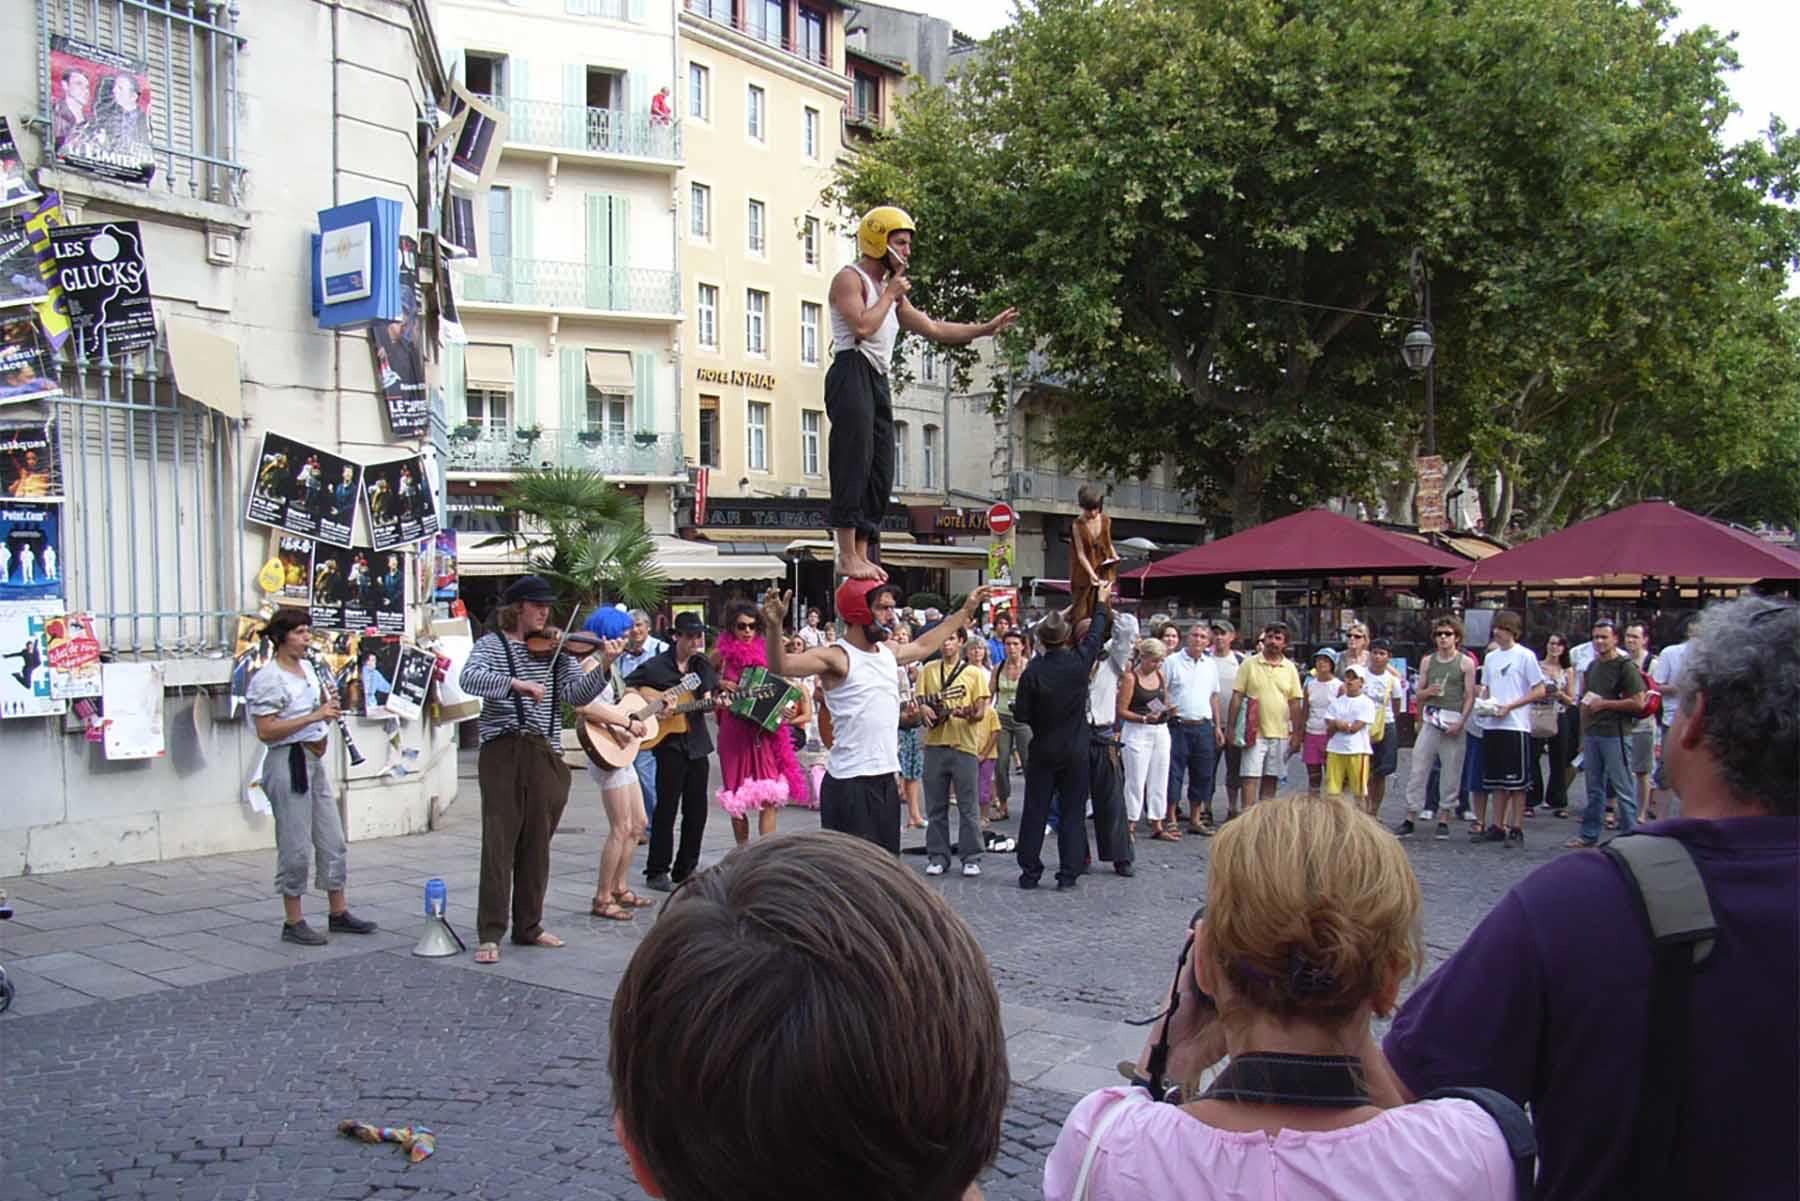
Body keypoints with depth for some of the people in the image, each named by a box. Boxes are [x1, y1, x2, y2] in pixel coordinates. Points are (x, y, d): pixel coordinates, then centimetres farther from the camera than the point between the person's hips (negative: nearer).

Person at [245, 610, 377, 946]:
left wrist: (329, 710, 4)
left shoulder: (308, 669, 13)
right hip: (286, 763, -9)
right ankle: (293, 922, 9)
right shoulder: (267, 679, -13)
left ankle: (338, 912, 22)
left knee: (333, 841, 12)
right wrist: (313, 717, -23)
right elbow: (265, 732, -19)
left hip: (314, 760, 9)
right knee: (295, 846, -2)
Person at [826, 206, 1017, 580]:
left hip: (878, 381, 9)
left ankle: (862, 556, 5)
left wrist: (986, 328, 26)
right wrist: (890, 295, -5)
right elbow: (862, 326, -18)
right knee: (854, 464, -14)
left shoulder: (892, 288, 25)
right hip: (852, 373, -9)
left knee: (879, 473, 4)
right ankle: (847, 556, -16)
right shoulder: (850, 279, -2)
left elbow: (933, 329, 28)